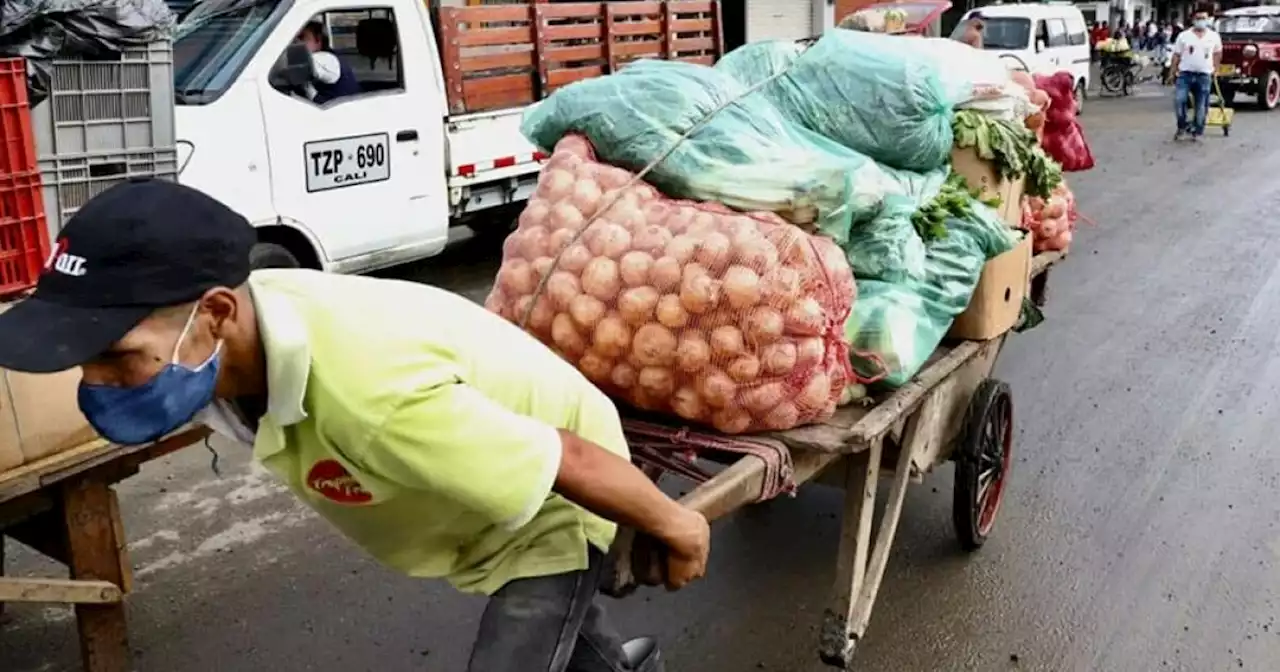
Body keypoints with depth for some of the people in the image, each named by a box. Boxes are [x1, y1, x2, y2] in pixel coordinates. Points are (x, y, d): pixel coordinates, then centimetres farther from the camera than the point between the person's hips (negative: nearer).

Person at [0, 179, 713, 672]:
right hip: (502, 476, 7)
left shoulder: (373, 397, -48)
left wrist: (676, 528, -18)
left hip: (553, 510, -7)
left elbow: (573, 462, -36)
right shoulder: (247, 315, -23)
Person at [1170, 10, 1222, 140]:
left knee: (1201, 106, 3)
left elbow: (1217, 53, 19)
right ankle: (1182, 126, 0)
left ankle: (1198, 131, 15)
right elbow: (1176, 56, 3)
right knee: (1179, 100, -18)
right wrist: (1172, 73, -2)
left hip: (1204, 76, 1)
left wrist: (1215, 69, 15)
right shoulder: (1184, 36, 1)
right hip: (1185, 74, -1)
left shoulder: (1214, 36, 6)